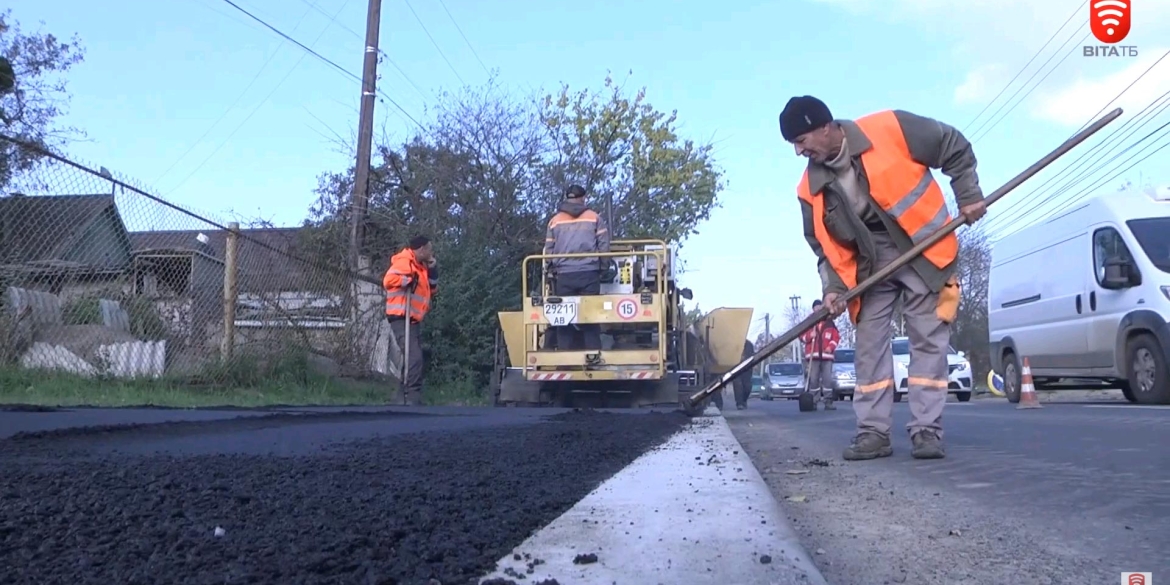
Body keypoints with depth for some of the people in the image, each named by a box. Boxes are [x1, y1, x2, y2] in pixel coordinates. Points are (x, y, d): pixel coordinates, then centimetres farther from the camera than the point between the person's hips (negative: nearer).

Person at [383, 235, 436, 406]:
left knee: (415, 358, 13)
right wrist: (409, 279, -23)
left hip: (411, 319, 11)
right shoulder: (404, 262, -10)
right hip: (401, 318, -11)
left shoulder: (420, 266, 20)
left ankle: (408, 398, 19)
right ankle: (412, 399, -21)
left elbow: (430, 291, 24)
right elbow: (389, 280, -24)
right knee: (414, 357, -20)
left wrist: (431, 272, 14)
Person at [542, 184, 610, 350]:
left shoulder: (555, 220, 10)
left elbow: (548, 250, 7)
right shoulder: (594, 217, 8)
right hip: (589, 273, 0)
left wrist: (551, 268, 20)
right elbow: (604, 246, 3)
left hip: (564, 275, 1)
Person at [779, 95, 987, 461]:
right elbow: (824, 245, 2)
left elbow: (954, 148, -5)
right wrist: (833, 287, -11)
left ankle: (926, 430, 4)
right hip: (870, 265, 4)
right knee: (870, 344, 2)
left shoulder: (890, 129, -17)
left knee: (928, 341, -3)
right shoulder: (811, 188, -6)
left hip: (921, 250, -4)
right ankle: (873, 432, 8)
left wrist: (969, 196, -7)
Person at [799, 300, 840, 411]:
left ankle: (828, 402, 0)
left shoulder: (829, 322, 9)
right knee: (813, 380, -2)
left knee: (828, 379, -3)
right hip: (813, 355, 0)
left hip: (827, 355, 1)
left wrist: (831, 346, -6)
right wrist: (810, 335, -14)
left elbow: (836, 336, 9)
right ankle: (813, 402, 2)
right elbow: (802, 336, 6)